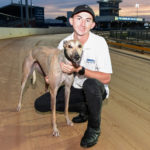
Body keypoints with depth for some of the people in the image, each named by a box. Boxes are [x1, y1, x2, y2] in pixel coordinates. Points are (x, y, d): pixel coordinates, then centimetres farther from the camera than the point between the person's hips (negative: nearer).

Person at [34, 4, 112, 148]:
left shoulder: (99, 42, -20)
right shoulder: (64, 43, -8)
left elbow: (106, 78, -23)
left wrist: (80, 70, -35)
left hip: (96, 90, -4)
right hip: (75, 88, 5)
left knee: (90, 84, -41)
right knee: (40, 104, -5)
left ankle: (94, 128, -13)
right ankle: (84, 109, 8)